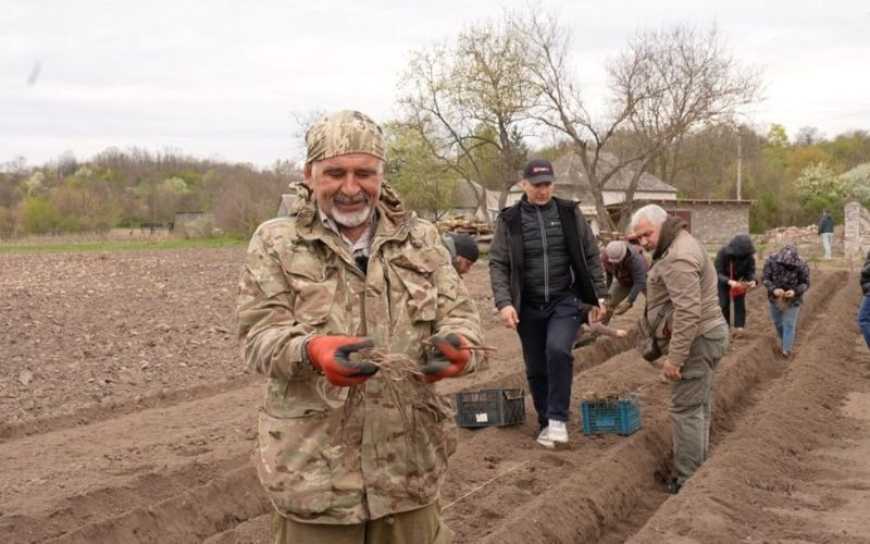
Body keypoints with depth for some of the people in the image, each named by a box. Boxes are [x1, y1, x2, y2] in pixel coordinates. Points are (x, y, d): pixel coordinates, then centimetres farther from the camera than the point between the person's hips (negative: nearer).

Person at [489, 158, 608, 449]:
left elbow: (591, 256, 6)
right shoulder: (509, 220, -2)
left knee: (558, 349, -25)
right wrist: (504, 302, -14)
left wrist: (598, 296, 4)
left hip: (566, 300, -1)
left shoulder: (569, 213, 0)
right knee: (536, 368, 9)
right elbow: (497, 264, -2)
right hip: (529, 306, 1)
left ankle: (558, 418, -12)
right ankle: (546, 422, 28)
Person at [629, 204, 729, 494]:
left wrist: (675, 357, -26)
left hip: (696, 340, -11)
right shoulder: (680, 244, 14)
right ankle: (699, 469, 25)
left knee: (686, 409, -7)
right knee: (699, 406, 16)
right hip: (707, 334, 11)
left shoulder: (678, 258, -21)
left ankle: (687, 482, -3)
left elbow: (687, 311, -28)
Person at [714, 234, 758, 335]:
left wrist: (752, 280, -38)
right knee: (723, 305, 4)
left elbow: (751, 271, -14)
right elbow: (717, 273, -31)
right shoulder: (723, 253, -32)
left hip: (740, 282, 2)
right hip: (723, 283, -2)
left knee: (740, 303, 4)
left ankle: (739, 327, 12)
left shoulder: (748, 255, -25)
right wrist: (729, 281, -47)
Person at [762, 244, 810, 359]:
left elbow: (805, 283, -14)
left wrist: (795, 291, -31)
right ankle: (782, 341, 48)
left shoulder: (801, 265, -26)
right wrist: (773, 289, -31)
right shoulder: (772, 260, -24)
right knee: (777, 322, 22)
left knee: (789, 325, 3)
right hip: (775, 298, 3)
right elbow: (765, 278, -14)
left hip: (792, 300, -3)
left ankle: (787, 349, 18)